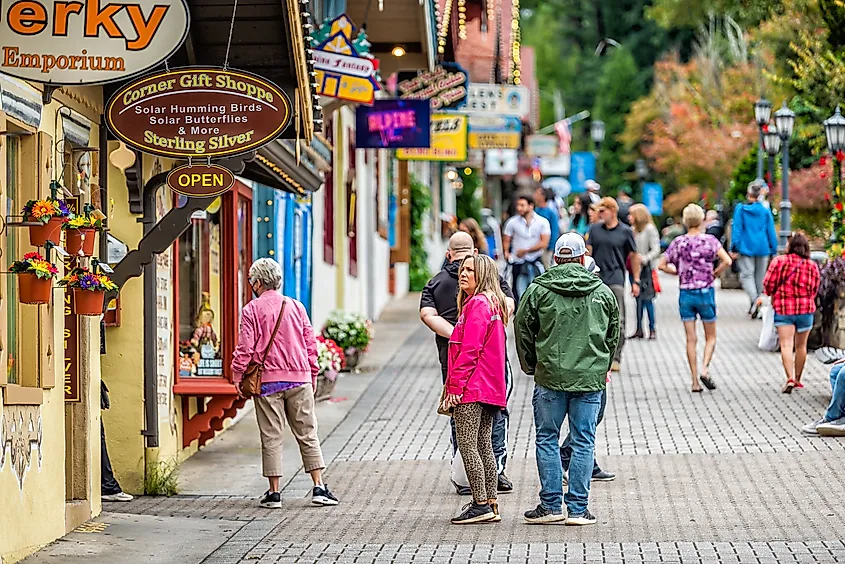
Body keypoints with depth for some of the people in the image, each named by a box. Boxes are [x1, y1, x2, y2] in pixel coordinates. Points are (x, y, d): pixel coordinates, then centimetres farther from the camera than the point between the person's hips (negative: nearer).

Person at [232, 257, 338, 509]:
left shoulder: (251, 310, -3)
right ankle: (319, 488, 2)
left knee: (271, 438, 2)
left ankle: (274, 492, 3)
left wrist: (237, 376, 2)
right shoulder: (296, 306, 8)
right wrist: (312, 375, 18)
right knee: (307, 434, 6)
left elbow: (244, 348, -8)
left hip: (267, 381, -3)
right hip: (299, 379, 3)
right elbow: (311, 343, 10)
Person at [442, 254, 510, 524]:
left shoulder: (477, 303, -13)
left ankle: (481, 505, -8)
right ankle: (490, 504, 14)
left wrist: (455, 385, -17)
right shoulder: (493, 304, 18)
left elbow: (469, 350, -18)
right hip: (490, 389, 10)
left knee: (467, 446, -8)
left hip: (472, 388, -10)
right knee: (483, 446, 12)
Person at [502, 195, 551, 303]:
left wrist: (526, 250, -10)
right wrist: (506, 252, -13)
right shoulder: (512, 222, 4)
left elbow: (544, 243, -6)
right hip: (518, 263, 1)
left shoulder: (542, 222, 0)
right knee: (519, 295, 0)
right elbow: (506, 240, 7)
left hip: (536, 263, -1)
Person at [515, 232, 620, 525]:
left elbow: (522, 330, 4)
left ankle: (551, 504, 8)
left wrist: (531, 367, 18)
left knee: (547, 439, 9)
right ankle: (578, 508, 4)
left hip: (550, 378, -1)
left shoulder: (537, 290, -1)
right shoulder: (602, 292, 5)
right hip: (591, 380, 1)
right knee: (584, 442, 5)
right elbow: (613, 334, 14)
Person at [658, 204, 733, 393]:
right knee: (710, 337, 11)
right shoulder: (710, 240, -6)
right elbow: (727, 261, -17)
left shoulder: (678, 242, -1)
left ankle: (695, 381, 3)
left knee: (691, 339, 5)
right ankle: (705, 369, -10)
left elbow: (662, 265, 2)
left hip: (686, 294, 2)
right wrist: (715, 274, -1)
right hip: (705, 292, -2)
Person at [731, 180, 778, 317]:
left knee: (746, 275, -3)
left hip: (746, 248, -3)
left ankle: (754, 299, -28)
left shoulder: (740, 209, -4)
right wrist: (774, 250, 12)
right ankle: (758, 306, 19)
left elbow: (737, 229, -6)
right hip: (762, 248, 3)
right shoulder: (766, 211, 3)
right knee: (760, 276, 13)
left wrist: (734, 248, -5)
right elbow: (771, 232, 6)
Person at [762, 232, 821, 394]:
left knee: (786, 345, -6)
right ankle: (797, 379, 26)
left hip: (783, 308, -2)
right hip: (806, 308, 2)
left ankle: (790, 379, -22)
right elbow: (814, 289, 2)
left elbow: (768, 284, -7)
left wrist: (774, 295, 15)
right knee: (801, 346, 15)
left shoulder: (779, 261, -8)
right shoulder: (812, 265, -2)